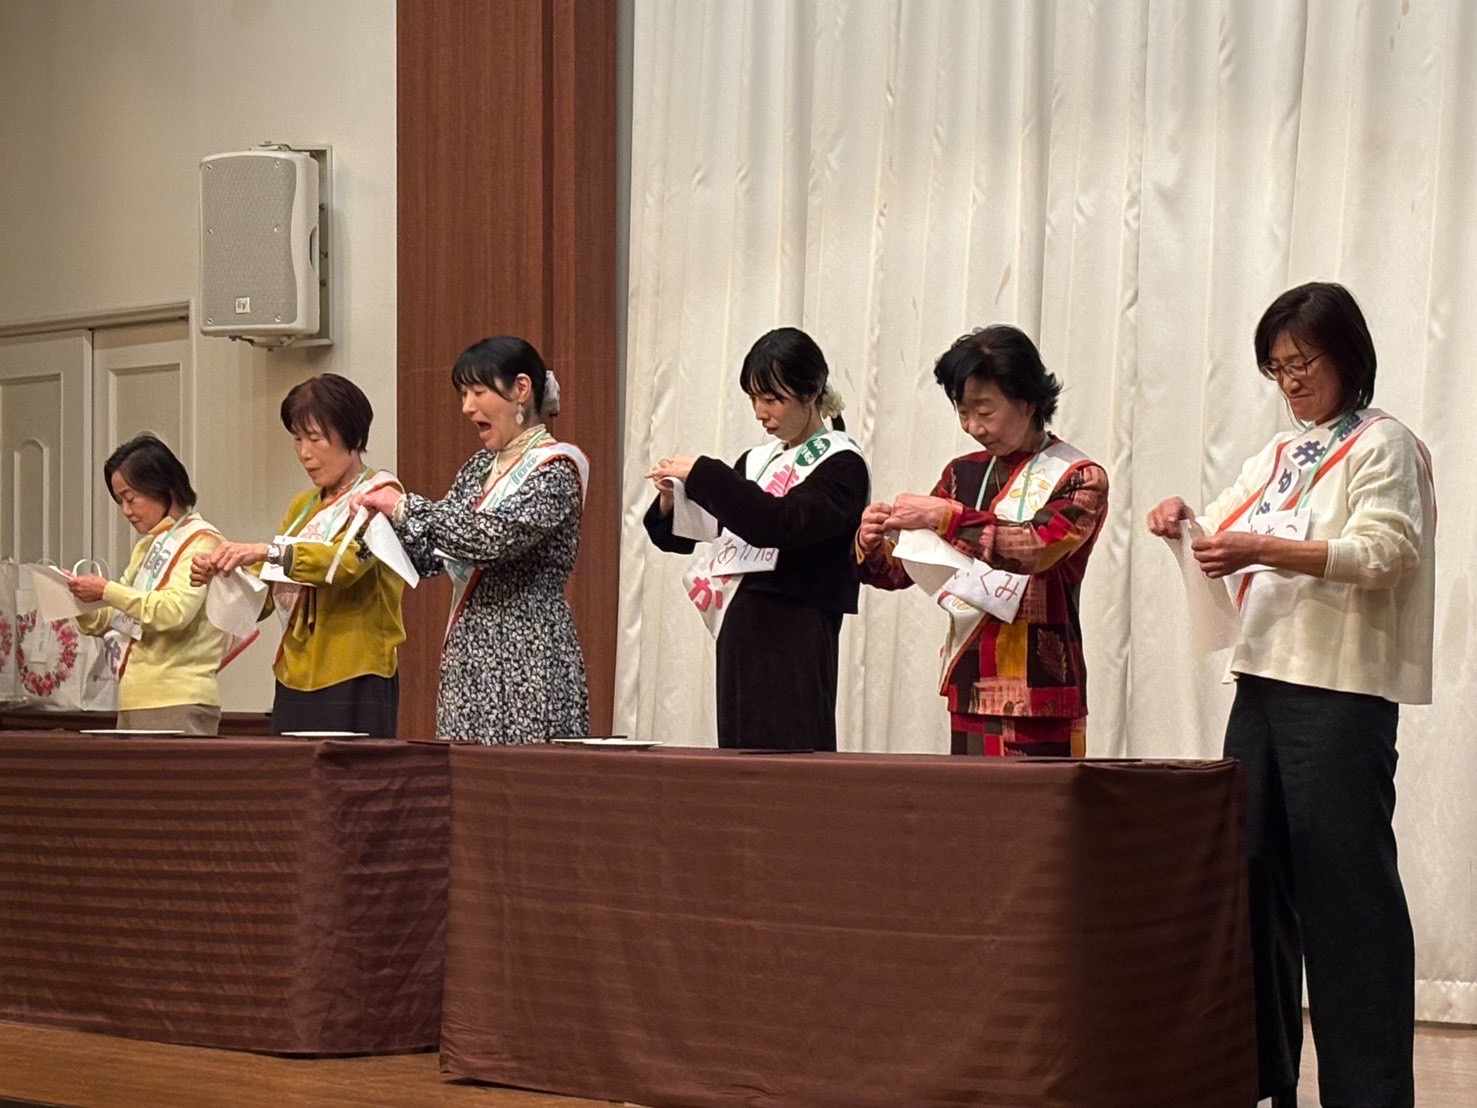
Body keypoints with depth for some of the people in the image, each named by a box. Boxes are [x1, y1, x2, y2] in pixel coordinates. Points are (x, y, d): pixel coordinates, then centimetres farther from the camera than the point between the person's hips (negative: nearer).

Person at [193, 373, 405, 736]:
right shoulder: (302, 506, 20)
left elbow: (348, 560, -20)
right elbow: (265, 596, 16)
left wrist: (269, 552, -30)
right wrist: (222, 573, -3)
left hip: (354, 682, -7)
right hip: (295, 679, 7)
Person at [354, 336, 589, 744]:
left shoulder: (557, 468, -8)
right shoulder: (480, 468, 16)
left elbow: (495, 537, -22)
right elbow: (431, 556, 15)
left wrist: (405, 507, -16)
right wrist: (385, 520, -2)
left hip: (526, 662, -8)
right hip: (469, 657, 8)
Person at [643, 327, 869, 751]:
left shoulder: (840, 465, -4)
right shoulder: (757, 461, 17)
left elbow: (778, 523, -22)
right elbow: (687, 535, 18)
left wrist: (701, 474, -19)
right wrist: (670, 503, -3)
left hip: (794, 641, -7)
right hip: (740, 637, 7)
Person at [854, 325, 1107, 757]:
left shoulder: (1079, 478, -2)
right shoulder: (964, 474, 12)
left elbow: (1039, 548, -21)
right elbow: (904, 567, 11)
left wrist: (946, 518, -26)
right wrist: (872, 545, -10)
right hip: (968, 688, 5)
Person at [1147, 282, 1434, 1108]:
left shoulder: (1382, 446, -3)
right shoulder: (1280, 454, 20)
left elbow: (1382, 554, -15)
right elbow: (1227, 538, 24)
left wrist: (1263, 549, -24)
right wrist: (1187, 520, 1)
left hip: (1341, 690, -8)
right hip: (1264, 678, 8)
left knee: (1344, 885, -7)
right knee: (1254, 875, 8)